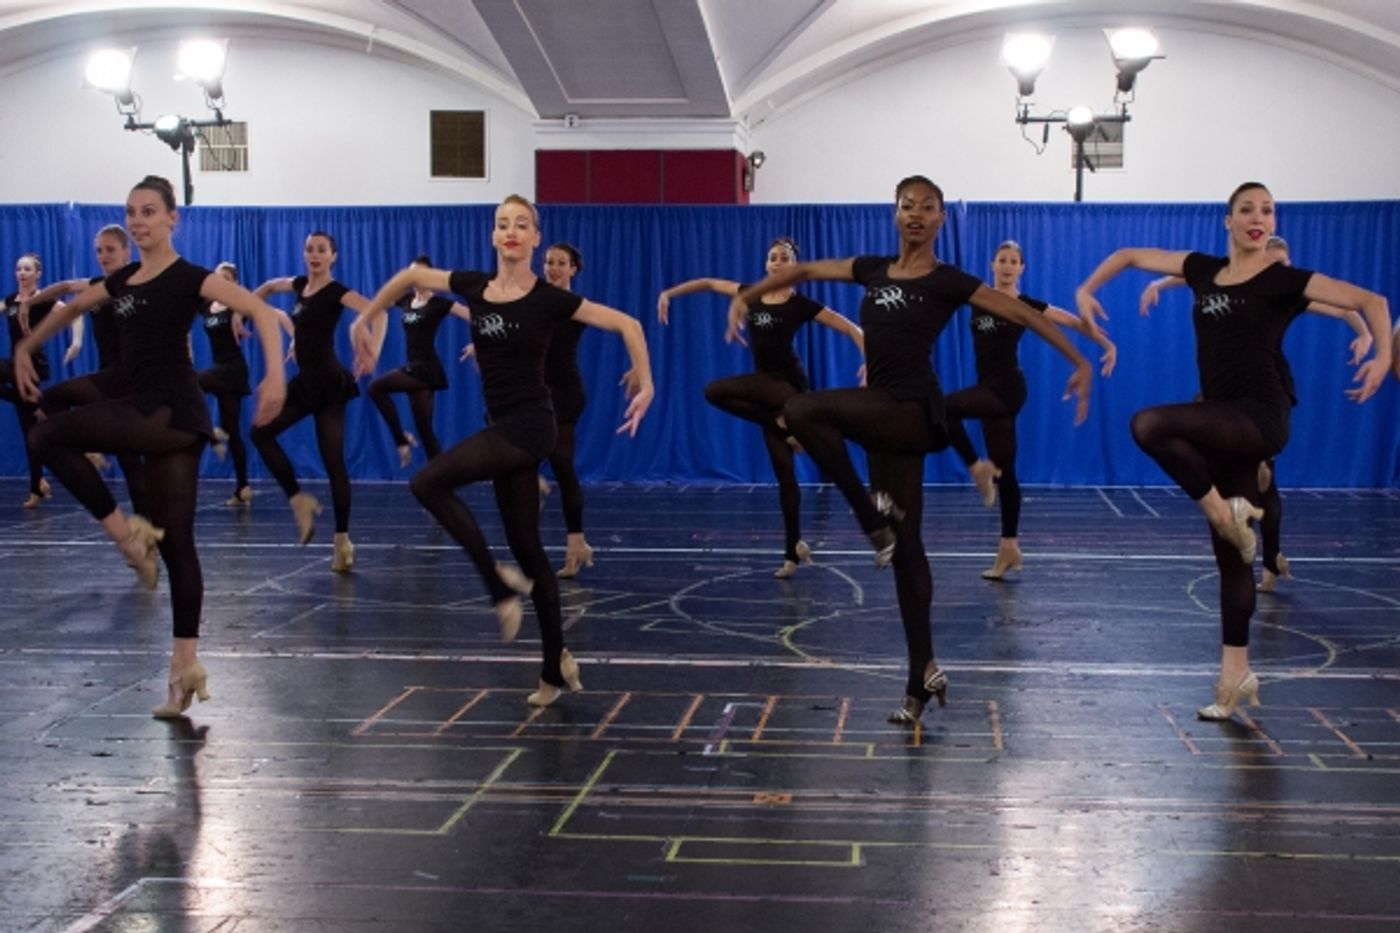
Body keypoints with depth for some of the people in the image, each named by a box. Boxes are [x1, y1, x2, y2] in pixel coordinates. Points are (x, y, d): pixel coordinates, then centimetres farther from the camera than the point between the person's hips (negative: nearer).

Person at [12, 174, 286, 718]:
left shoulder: (189, 278, -7)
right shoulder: (122, 280, 15)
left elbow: (261, 311, -18)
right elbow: (69, 309, 34)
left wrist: (275, 375, -31)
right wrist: (24, 349, 34)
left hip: (173, 412, -7)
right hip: (143, 410, 7)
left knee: (49, 435, -18)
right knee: (176, 542, 6)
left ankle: (126, 530, -8)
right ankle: (186, 665, 8)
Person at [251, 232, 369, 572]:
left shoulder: (337, 292, -12)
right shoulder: (300, 285, 11)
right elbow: (268, 286, 33)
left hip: (328, 381, -7)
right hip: (305, 381, 7)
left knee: (333, 460, -7)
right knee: (261, 431, 6)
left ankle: (342, 539, -3)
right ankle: (299, 500, 9)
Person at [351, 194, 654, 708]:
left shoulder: (549, 299, -9)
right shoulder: (474, 286, 5)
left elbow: (628, 324, -6)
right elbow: (411, 275, 20)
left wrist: (645, 385, -11)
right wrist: (364, 321, 21)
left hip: (529, 425, -6)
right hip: (503, 427, 6)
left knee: (428, 482, -19)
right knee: (527, 546, 10)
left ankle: (501, 584, -9)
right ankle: (556, 667, 19)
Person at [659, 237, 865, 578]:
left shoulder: (801, 304, -8)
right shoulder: (752, 294, 7)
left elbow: (852, 330, -10)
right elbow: (708, 283, 19)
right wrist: (668, 293, 14)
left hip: (788, 384, -6)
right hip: (767, 386, 6)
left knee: (715, 391, -21)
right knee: (784, 471, 7)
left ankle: (782, 423, -9)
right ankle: (794, 551, 11)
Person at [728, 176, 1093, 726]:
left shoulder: (948, 282, -4)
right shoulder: (874, 269, 12)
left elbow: (1023, 314, -4)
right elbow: (803, 270, 24)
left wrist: (1080, 362, -7)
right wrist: (745, 297, 24)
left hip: (913, 413, -6)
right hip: (883, 418, 6)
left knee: (803, 410, -28)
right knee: (904, 546, 8)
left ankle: (875, 520, -14)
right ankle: (924, 677, 15)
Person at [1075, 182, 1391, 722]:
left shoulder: (1284, 280, -5)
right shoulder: (1205, 270, 10)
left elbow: (1369, 300, -12)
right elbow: (1130, 255, 20)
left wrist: (1383, 355, -28)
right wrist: (1086, 290, 8)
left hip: (1260, 417, -6)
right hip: (1223, 424, 6)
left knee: (1150, 425, -30)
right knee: (1230, 553, 10)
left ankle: (1226, 512, -12)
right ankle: (1236, 673, 18)